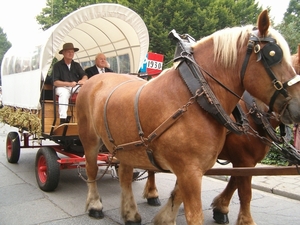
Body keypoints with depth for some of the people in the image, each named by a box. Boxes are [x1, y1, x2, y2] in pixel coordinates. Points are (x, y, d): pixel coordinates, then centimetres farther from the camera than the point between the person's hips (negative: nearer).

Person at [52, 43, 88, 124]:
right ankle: (63, 118, -42)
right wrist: (69, 84, -23)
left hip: (76, 87, 4)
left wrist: (83, 80, -21)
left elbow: (85, 75, 5)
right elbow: (55, 82, -8)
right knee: (64, 93, -39)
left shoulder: (76, 65, 16)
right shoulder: (57, 65, 2)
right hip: (62, 87, -4)